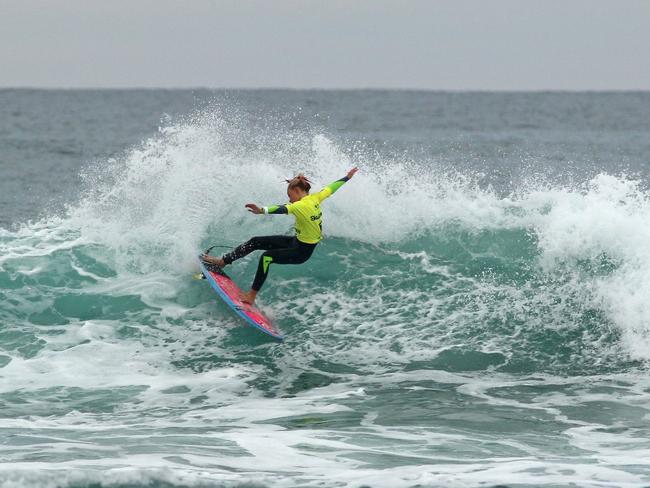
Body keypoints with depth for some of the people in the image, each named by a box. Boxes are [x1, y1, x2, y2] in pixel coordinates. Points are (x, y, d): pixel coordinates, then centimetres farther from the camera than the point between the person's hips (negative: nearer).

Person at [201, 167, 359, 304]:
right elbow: (331, 188, 11)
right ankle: (223, 261, 12)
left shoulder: (300, 206, -28)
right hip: (297, 241, 9)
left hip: (302, 251, -9)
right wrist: (348, 177, 27)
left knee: (267, 257, -30)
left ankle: (252, 295, -23)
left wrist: (262, 211, -63)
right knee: (255, 242, 4)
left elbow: (282, 209, -47)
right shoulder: (315, 198, -4)